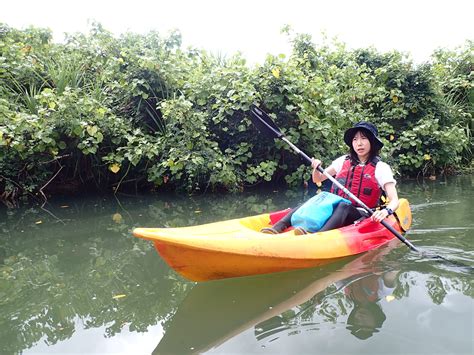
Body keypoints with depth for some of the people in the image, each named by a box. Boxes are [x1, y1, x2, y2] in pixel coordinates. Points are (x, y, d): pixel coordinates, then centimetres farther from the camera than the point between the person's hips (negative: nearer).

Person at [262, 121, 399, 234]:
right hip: (336, 210, 4)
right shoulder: (344, 160, 9)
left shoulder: (381, 168, -4)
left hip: (362, 215, -4)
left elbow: (394, 200, -11)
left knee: (343, 207, -36)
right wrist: (316, 169, -7)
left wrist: (386, 211, -33)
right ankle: (277, 228, -38)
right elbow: (317, 180, 16)